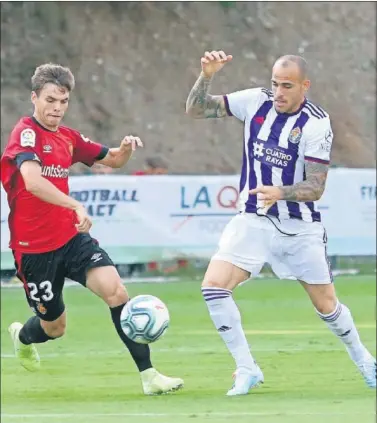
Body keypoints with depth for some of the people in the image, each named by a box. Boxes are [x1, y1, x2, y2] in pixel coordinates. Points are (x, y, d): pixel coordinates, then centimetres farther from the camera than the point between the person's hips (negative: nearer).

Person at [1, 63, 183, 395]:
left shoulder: (67, 137, 8)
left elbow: (111, 160, 21)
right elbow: (32, 181, -32)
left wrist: (126, 149, -4)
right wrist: (76, 206, -43)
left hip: (71, 238, 5)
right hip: (34, 248, -5)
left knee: (115, 291, -17)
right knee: (55, 325, 8)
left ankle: (148, 374, -17)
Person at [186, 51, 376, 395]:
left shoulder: (316, 124, -15)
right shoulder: (255, 101, -6)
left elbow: (315, 187, -17)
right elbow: (196, 109, -3)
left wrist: (280, 193, -36)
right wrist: (206, 76, -21)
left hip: (300, 227, -2)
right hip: (253, 220, 2)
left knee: (327, 305, 7)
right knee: (214, 285, -18)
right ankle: (247, 370, -7)